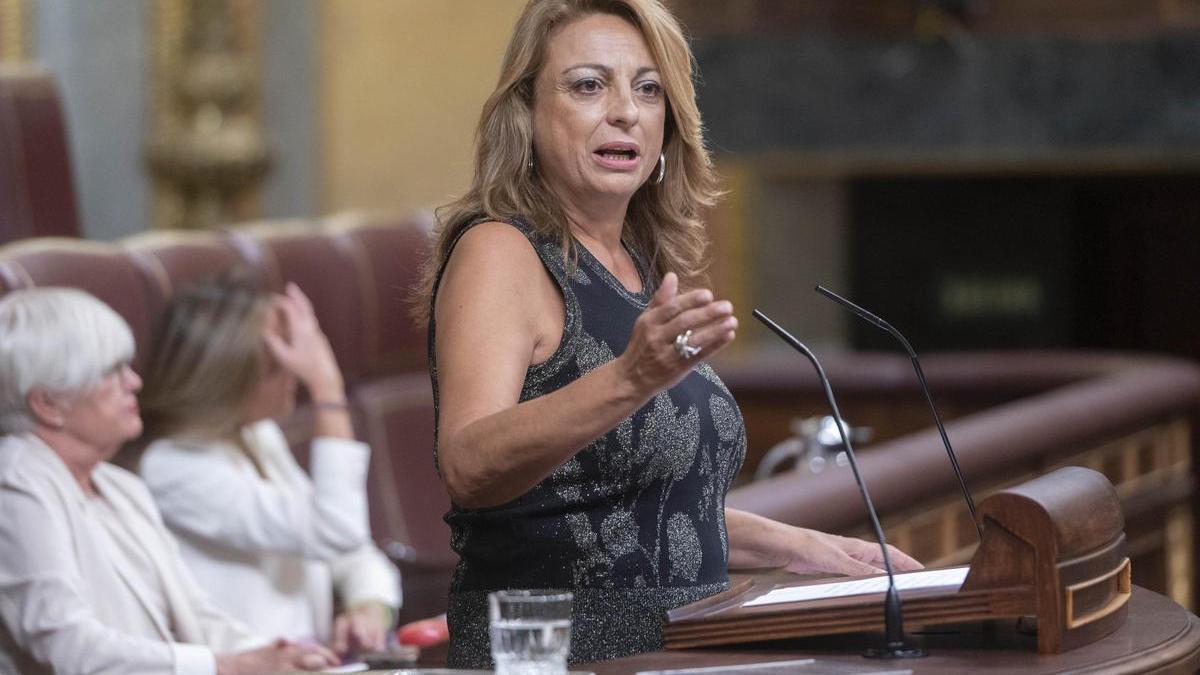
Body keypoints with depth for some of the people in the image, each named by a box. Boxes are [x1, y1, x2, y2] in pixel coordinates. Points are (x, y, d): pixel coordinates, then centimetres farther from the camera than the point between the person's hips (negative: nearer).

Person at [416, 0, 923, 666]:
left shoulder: (643, 266, 16)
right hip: (554, 654, -7)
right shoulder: (498, 252, -7)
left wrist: (804, 549, 20)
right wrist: (627, 380, -37)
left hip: (678, 649, 7)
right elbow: (468, 468, -25)